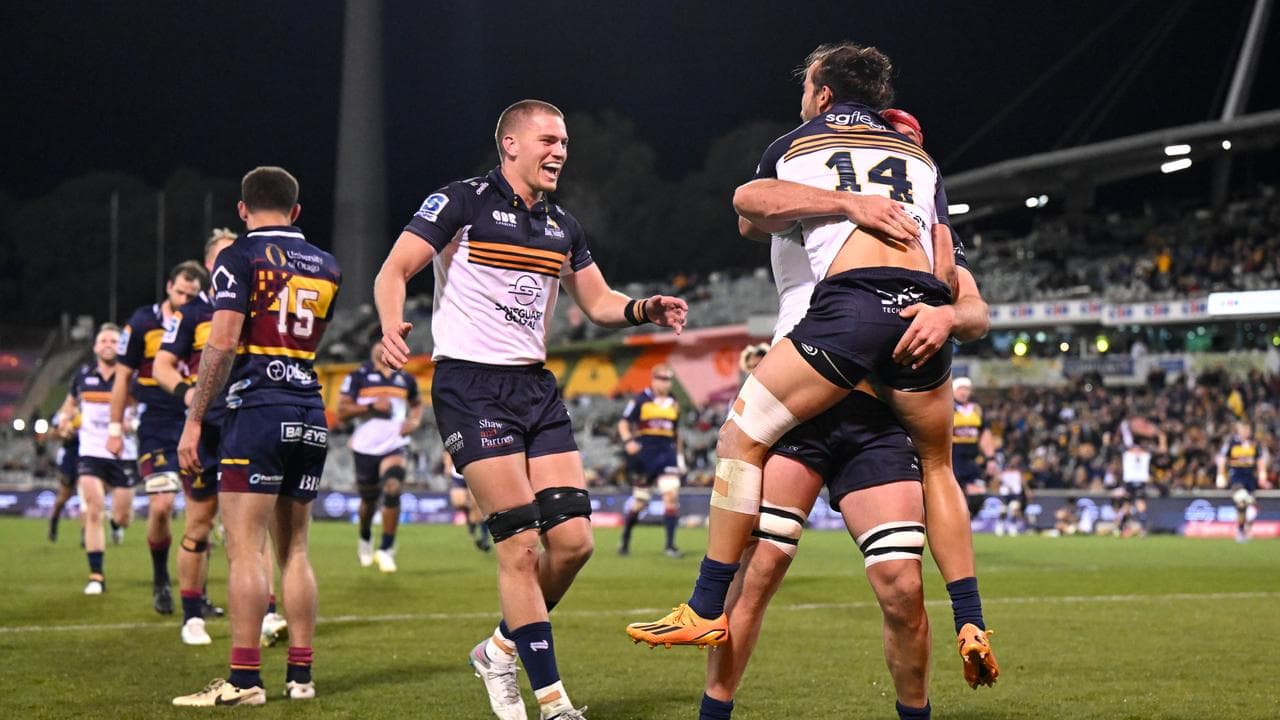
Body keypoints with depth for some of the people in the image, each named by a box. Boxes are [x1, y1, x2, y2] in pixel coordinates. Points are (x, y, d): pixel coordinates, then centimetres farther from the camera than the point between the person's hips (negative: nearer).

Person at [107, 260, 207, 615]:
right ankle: (160, 580, 12)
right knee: (161, 506, -12)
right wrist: (116, 428, 4)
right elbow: (123, 376, 4)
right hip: (157, 429, -2)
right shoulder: (142, 323, -3)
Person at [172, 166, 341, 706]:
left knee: (246, 548, -7)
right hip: (311, 417, 6)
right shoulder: (327, 267, 15)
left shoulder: (240, 258, -3)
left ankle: (244, 680, -10)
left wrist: (194, 420, -10)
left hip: (257, 410, -6)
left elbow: (223, 343, -13)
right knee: (294, 548, 10)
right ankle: (300, 675, 9)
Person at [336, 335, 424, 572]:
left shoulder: (405, 379, 9)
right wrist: (372, 406, -18)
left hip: (394, 446, 1)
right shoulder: (358, 377, -2)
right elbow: (341, 412, -7)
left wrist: (415, 420, 5)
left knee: (392, 491, -20)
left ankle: (386, 550, -12)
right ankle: (365, 540, 41)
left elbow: (417, 403, 27)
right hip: (366, 447, -1)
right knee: (369, 499, 11)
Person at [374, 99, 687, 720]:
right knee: (520, 542, -11)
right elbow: (393, 271, -10)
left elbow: (598, 303, 22)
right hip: (470, 384, -7)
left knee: (573, 539, -3)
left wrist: (643, 309, 0)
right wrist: (392, 324, -31)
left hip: (535, 385, 7)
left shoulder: (562, 226, 15)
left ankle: (502, 650, 21)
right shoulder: (463, 202, -5)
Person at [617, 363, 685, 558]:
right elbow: (623, 423, 0)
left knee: (672, 494, -13)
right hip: (645, 454, -3)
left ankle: (670, 544, -10)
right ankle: (625, 540, 25)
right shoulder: (641, 400, -1)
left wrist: (680, 454, 21)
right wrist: (628, 440, -17)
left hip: (667, 453, 3)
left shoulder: (674, 403, 13)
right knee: (640, 501, 5)